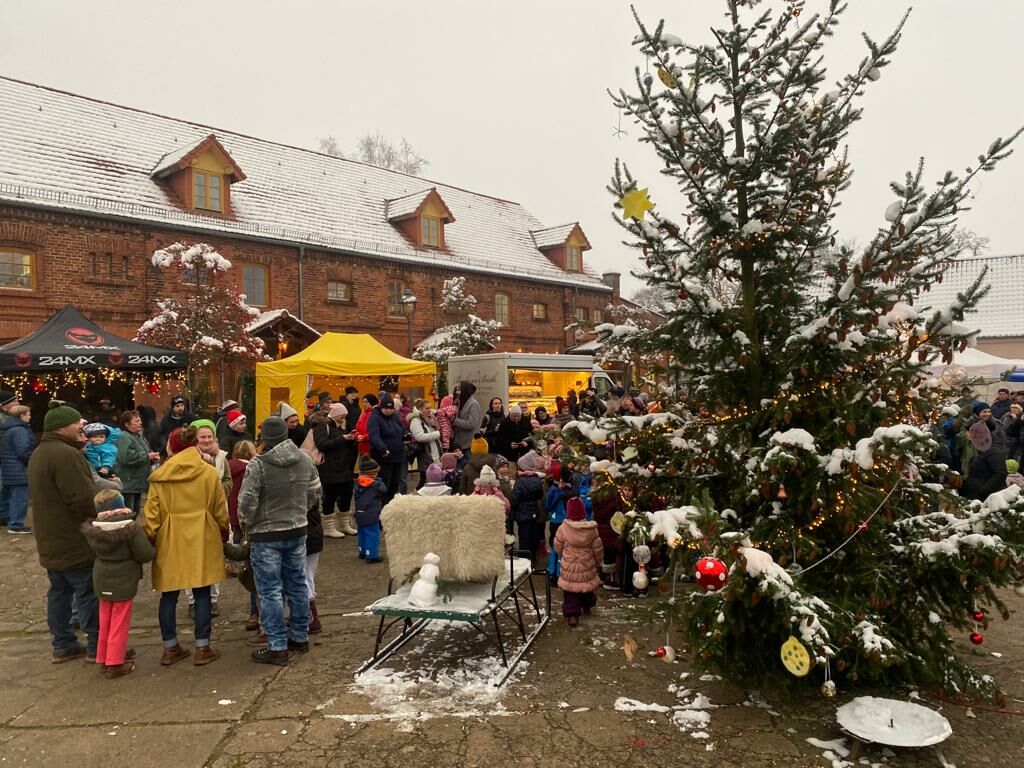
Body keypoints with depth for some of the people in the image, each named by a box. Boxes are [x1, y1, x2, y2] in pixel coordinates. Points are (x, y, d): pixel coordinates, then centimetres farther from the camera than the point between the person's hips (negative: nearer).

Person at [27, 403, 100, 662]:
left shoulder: (40, 453, 12)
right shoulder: (65, 454, -23)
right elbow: (85, 500, -25)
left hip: (52, 540, 10)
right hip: (75, 541, -10)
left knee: (60, 592, 16)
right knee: (89, 593, 0)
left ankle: (63, 645, 25)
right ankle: (96, 647, 8)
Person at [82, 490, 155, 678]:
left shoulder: (92, 529, -7)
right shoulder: (131, 528, -21)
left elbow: (94, 552, 4)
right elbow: (146, 555, -18)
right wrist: (149, 545, 1)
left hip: (101, 581, 5)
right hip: (123, 582, -5)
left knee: (105, 622, 20)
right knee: (119, 623, 6)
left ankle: (103, 658, 31)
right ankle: (115, 663, 11)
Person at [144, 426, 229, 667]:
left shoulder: (159, 476, -4)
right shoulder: (209, 473, -3)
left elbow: (152, 514, -2)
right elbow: (220, 511, 3)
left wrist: (151, 538, 9)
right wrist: (222, 531, 17)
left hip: (169, 542, 1)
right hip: (201, 541, 0)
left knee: (169, 595, 12)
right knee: (202, 594, 7)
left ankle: (170, 647, 20)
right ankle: (203, 648, 11)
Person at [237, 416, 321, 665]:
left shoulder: (258, 465, -20)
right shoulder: (305, 460, -3)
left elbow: (247, 503, -16)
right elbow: (315, 494, 6)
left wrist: (246, 525, 3)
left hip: (266, 535, -5)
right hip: (298, 531, 5)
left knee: (271, 590, 3)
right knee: (297, 584, 16)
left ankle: (278, 646, 8)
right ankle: (300, 637, 28)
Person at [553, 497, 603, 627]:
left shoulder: (563, 528, -17)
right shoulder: (591, 529, -12)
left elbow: (558, 547, -4)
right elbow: (598, 549, -4)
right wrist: (598, 561, 15)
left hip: (569, 567, -2)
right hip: (587, 566, 3)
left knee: (570, 591, 6)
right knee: (587, 586, 25)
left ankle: (572, 614, -3)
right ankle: (587, 606, 43)